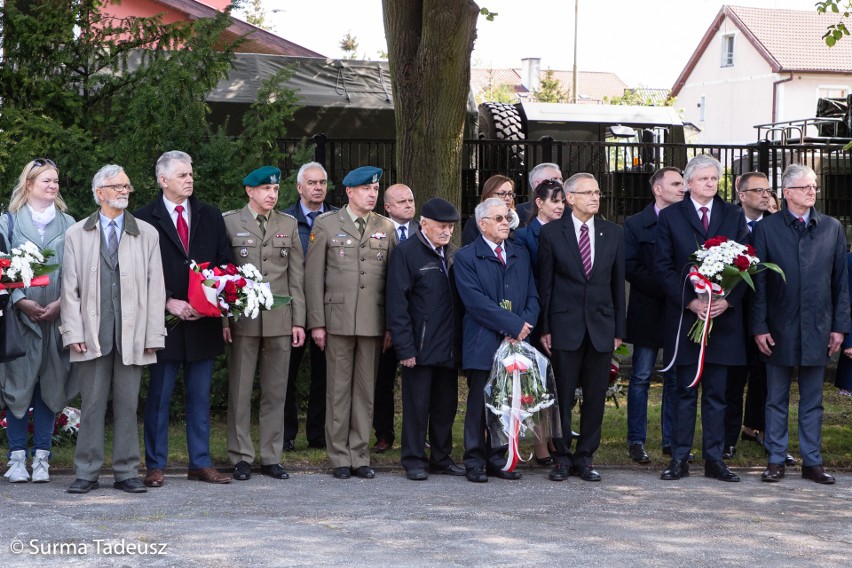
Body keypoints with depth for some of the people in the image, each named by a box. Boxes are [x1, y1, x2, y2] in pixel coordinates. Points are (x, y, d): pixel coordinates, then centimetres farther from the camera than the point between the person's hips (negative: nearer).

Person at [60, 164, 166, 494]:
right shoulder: (77, 235, 10)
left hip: (132, 334, 1)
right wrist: (73, 332, -5)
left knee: (128, 405, 4)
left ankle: (126, 473, 10)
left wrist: (154, 334, -1)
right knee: (92, 405, 2)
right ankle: (87, 473, 8)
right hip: (93, 336, -1)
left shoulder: (147, 234, 11)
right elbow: (70, 288, 5)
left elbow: (155, 288, 6)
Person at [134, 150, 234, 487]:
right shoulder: (145, 219, -3)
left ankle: (200, 464, 16)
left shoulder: (210, 217, 10)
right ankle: (155, 466, 9)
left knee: (200, 396, 10)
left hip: (203, 321, 4)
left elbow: (225, 263, 11)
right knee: (159, 396, 3)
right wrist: (169, 302, -15)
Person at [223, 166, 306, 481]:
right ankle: (241, 457, 8)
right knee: (240, 391, 1)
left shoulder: (288, 225, 11)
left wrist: (298, 321, 5)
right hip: (243, 321, -2)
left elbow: (296, 276, 10)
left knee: (275, 391, 6)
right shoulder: (229, 222, 3)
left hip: (280, 320, 3)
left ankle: (271, 457, 13)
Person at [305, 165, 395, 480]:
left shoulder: (386, 227, 10)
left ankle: (360, 456, 12)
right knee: (339, 389, 2)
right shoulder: (326, 225, 3)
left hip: (374, 321, 2)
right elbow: (313, 276, 1)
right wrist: (316, 322, -4)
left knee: (366, 389, 6)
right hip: (338, 319, -2)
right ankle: (340, 457, 8)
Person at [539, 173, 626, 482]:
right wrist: (544, 327, -4)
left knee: (596, 396, 5)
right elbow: (545, 283, 0)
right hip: (565, 326, -2)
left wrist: (619, 328, 5)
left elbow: (618, 283, 9)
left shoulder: (613, 233, 7)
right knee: (563, 395, 2)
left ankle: (585, 457, 15)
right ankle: (562, 457, 11)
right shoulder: (551, 233, 0)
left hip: (601, 326, 3)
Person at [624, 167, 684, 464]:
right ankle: (636, 441, 9)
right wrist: (665, 289, -16)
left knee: (676, 379, 6)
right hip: (648, 313, -2)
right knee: (641, 378, 3)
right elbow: (630, 268, -7)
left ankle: (671, 440, 14)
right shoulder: (636, 224, 1)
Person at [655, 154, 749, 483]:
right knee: (685, 391, 3)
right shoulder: (670, 216, 4)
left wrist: (728, 301, -11)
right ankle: (679, 459, 8)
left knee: (716, 392, 5)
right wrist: (690, 302, -13)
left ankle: (714, 459, 10)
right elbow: (663, 266, -2)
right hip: (684, 316, -1)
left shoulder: (734, 216, 9)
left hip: (724, 316, 2)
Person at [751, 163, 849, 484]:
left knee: (813, 402, 8)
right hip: (780, 330, -1)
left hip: (817, 330, 2)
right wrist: (759, 327, -6)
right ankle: (776, 461, 14)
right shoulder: (767, 229, 0)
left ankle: (812, 462, 14)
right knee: (777, 400, 6)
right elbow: (758, 282, -1)